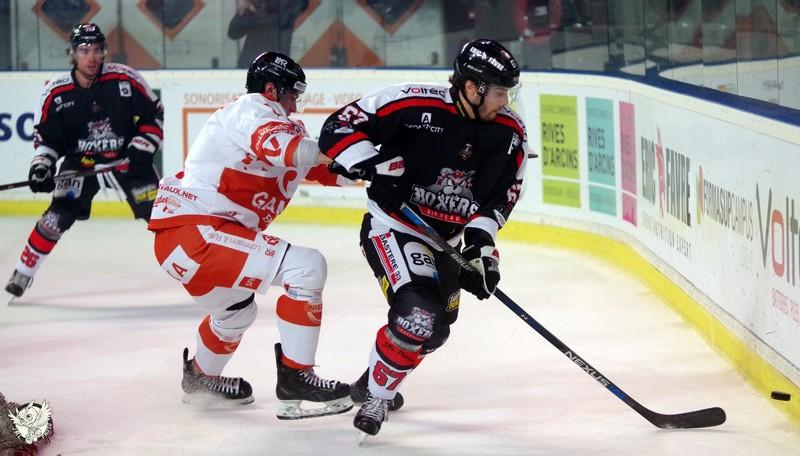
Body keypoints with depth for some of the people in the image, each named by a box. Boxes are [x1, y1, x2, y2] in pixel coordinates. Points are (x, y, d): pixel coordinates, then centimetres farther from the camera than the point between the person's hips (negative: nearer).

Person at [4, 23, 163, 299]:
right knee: (60, 213, -15)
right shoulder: (56, 92, -11)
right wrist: (41, 165, -17)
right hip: (80, 162, 0)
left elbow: (153, 114, -4)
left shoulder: (125, 79, -14)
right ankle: (23, 272, -4)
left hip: (126, 159, 0)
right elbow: (45, 136, -3)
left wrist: (141, 149, -12)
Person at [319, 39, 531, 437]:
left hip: (444, 240, 8)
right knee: (418, 312, -25)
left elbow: (499, 197, -1)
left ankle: (371, 384, 42)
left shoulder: (509, 133, -8)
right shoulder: (414, 106, -24)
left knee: (434, 328, 18)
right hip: (391, 227, -8)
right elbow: (340, 127, -19)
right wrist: (373, 165, -32)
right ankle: (377, 397, -6)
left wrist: (480, 244, -14)